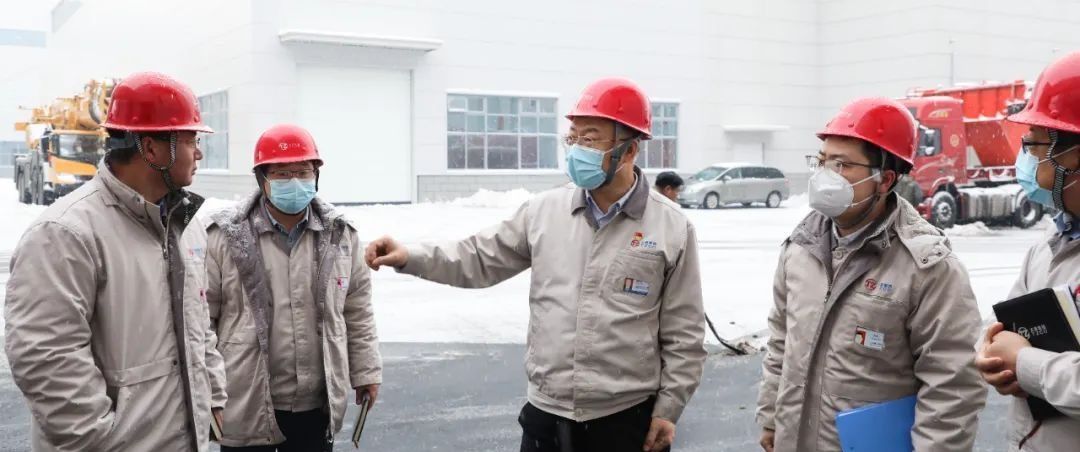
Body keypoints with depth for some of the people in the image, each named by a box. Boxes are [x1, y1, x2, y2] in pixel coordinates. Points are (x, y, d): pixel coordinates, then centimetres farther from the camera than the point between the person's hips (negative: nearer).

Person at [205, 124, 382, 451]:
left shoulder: (339, 235, 3)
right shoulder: (226, 237, -8)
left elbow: (358, 311, 10)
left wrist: (366, 371, 9)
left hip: (317, 405, 3)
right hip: (247, 406, -3)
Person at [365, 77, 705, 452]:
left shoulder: (671, 227, -5)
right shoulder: (544, 211, 3)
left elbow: (683, 333, -2)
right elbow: (482, 259, 8)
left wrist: (668, 409, -4)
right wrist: (410, 258, -6)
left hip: (626, 418, -2)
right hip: (545, 414, 3)